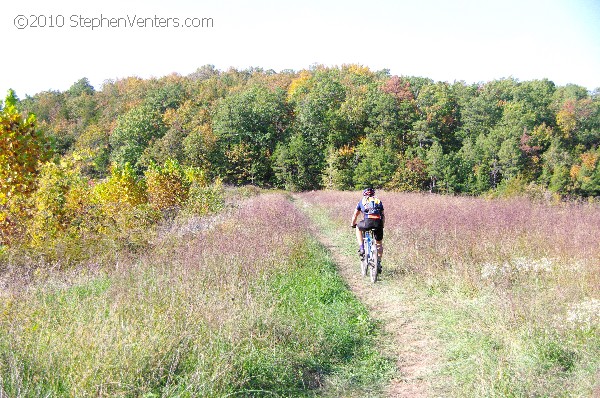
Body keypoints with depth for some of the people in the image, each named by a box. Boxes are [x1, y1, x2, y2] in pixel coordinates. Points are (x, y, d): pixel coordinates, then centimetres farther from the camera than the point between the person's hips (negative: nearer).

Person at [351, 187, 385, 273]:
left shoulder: (362, 201, 26)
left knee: (358, 228, 32)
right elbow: (383, 216, 29)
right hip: (378, 223, 2)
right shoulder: (378, 201, 28)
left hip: (367, 222, -2)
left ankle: (361, 248, 20)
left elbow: (355, 215, 32)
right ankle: (378, 263, 17)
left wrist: (353, 224, 48)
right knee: (379, 243, 20)